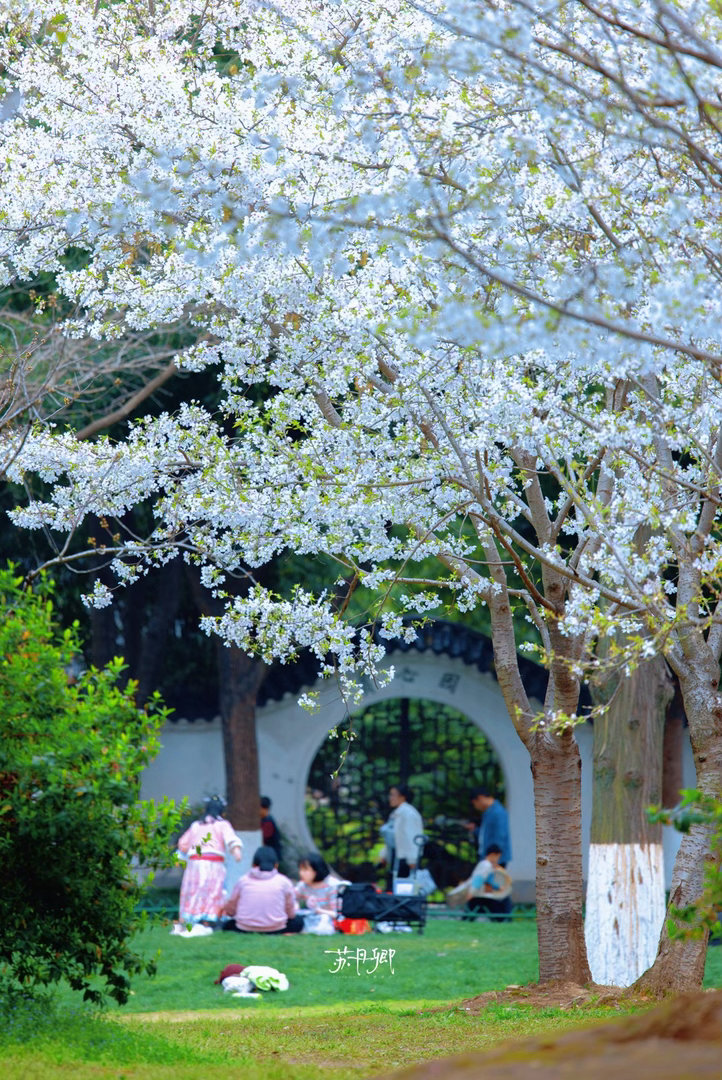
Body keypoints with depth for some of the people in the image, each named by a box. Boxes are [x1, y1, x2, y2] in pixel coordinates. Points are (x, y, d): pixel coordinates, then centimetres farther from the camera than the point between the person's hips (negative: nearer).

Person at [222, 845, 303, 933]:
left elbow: (230, 911, 7)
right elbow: (291, 913, 5)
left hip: (245, 929, 0)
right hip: (275, 930, 0)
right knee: (298, 922, 25)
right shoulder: (284, 882, -1)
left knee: (227, 925, 30)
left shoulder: (243, 880, 1)